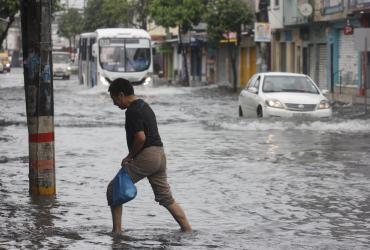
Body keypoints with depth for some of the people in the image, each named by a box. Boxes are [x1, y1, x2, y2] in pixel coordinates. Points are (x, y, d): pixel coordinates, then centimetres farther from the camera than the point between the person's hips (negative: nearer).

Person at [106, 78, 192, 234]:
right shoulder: (144, 106, 18)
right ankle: (188, 230, 8)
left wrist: (129, 157, -10)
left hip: (146, 156, -9)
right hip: (160, 155, 9)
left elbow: (141, 138, -23)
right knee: (166, 198, 13)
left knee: (113, 190, 1)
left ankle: (116, 231, 0)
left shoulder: (132, 111, -13)